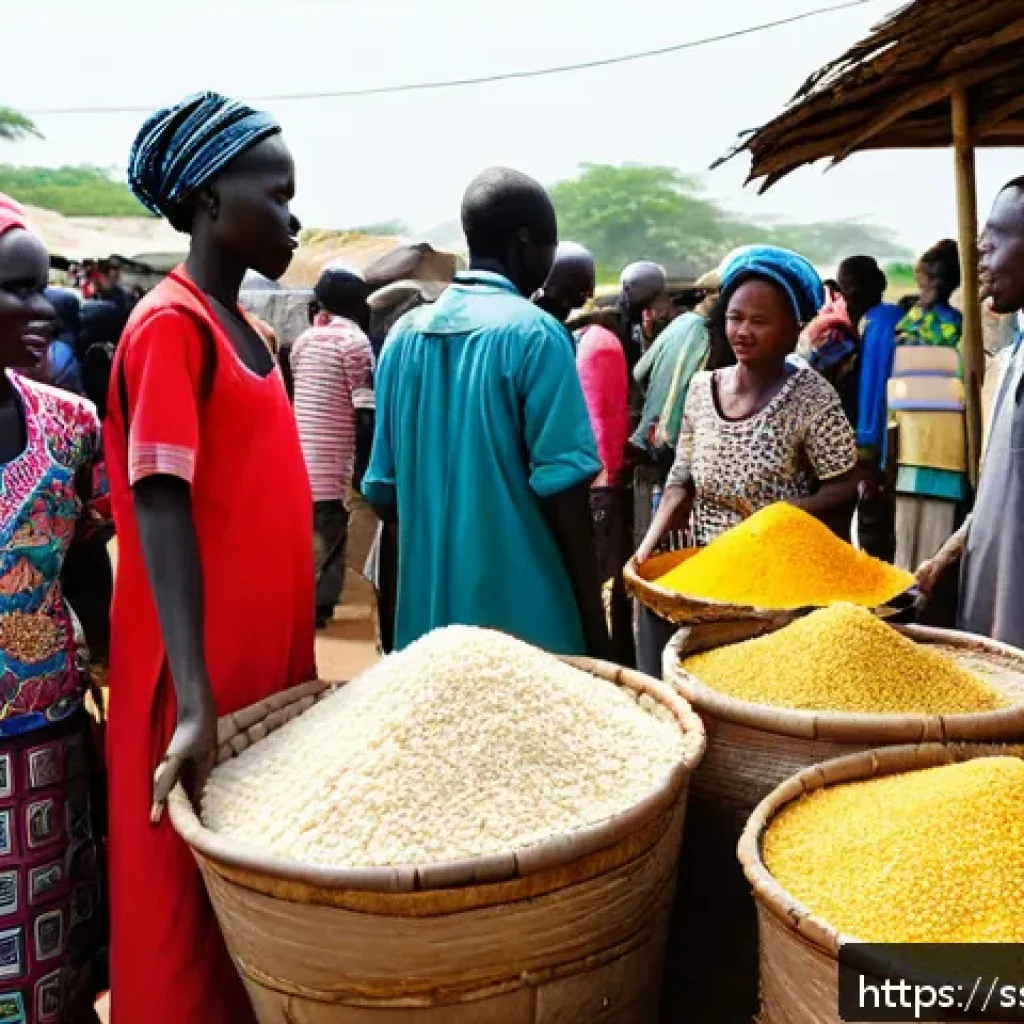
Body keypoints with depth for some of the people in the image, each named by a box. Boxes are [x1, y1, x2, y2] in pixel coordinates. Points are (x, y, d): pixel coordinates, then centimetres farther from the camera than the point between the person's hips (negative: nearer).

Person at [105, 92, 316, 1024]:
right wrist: (194, 698, -29)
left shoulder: (243, 330, 12)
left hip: (266, 659, 8)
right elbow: (161, 510, -22)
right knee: (197, 908, 7)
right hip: (204, 676, -8)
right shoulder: (170, 325, -14)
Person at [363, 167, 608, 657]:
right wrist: (594, 621, -9)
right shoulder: (535, 334, -11)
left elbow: (382, 488, 9)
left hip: (427, 614, 6)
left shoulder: (404, 335, 6)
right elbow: (560, 484, -15)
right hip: (522, 614, -6)